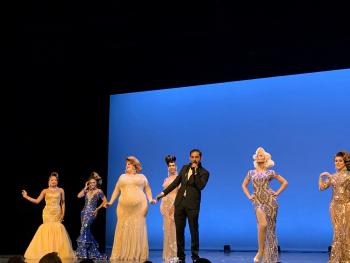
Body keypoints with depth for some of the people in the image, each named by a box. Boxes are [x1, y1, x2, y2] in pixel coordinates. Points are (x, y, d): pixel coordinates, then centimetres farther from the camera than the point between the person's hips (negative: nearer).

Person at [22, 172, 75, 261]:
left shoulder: (61, 190, 7)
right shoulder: (45, 191, 6)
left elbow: (62, 203, 9)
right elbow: (37, 201, 2)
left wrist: (63, 214, 1)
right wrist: (26, 196, -4)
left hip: (57, 213, 0)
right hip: (47, 213, 0)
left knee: (57, 228, -6)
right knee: (48, 228, -7)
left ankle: (58, 252, 2)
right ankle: (47, 251, 0)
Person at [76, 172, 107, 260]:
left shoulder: (99, 191, -2)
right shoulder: (86, 191, 11)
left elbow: (105, 201, -1)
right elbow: (79, 196, -4)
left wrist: (97, 209, -5)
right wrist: (85, 187, 0)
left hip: (91, 213, -6)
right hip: (84, 212, 6)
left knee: (84, 230, -16)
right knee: (86, 231, 8)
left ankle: (82, 252, -11)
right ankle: (93, 252, 17)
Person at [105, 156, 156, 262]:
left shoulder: (142, 177, 13)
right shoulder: (122, 177, 19)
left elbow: (147, 189, 11)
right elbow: (116, 190, 17)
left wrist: (150, 199, -5)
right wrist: (111, 202, 8)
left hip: (139, 207, -2)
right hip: (124, 207, 2)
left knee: (137, 229, -5)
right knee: (123, 229, -3)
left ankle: (137, 254, -1)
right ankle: (122, 254, 1)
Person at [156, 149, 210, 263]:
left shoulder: (204, 172, -2)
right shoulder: (185, 168, 13)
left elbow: (201, 186, -17)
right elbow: (176, 182, 17)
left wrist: (195, 171, -17)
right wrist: (163, 192, 15)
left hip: (192, 205, -4)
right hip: (180, 202, 5)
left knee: (193, 231, 1)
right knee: (179, 230, 7)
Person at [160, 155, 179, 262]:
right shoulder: (166, 179, 15)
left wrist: (174, 205, -19)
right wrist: (162, 205, 12)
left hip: (175, 204, -6)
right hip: (166, 204, 6)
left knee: (173, 229, -6)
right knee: (167, 229, 8)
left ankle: (174, 254, 0)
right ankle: (168, 254, 14)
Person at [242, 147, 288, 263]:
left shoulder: (270, 172, 5)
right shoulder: (251, 173, 11)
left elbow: (284, 182, 12)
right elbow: (244, 185, 23)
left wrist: (277, 193, 3)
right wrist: (249, 196, 9)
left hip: (270, 201, 0)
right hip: (258, 202, 1)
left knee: (270, 227, 0)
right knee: (263, 224, -23)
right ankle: (261, 250, -7)